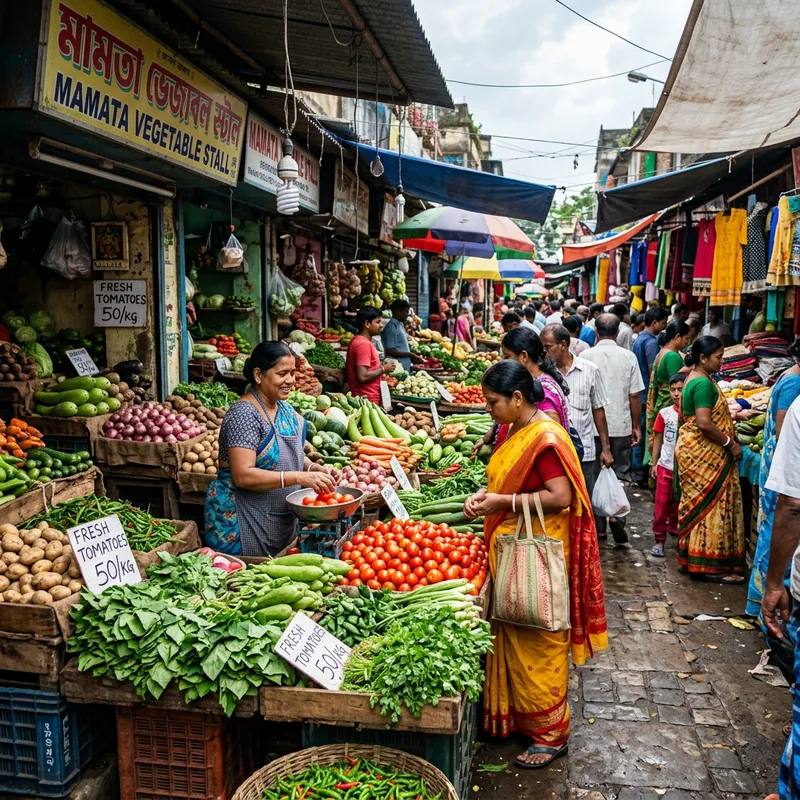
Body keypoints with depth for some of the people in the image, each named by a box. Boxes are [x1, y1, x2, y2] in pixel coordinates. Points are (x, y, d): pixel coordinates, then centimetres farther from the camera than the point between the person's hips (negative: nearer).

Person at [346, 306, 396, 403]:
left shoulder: (357, 341, 13)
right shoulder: (363, 344, -17)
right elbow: (362, 377, -24)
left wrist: (380, 366, 13)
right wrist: (383, 369, -11)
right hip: (368, 400, -10)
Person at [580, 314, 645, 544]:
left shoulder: (586, 356, -7)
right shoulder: (628, 357, -4)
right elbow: (635, 395, -1)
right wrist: (637, 426, 10)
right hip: (621, 426, 0)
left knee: (596, 474, 11)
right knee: (620, 473, 12)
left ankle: (598, 526, 18)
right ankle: (616, 513, -9)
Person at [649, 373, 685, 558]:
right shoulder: (665, 413, -3)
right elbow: (658, 438, 4)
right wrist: (654, 463, 3)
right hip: (665, 466, 1)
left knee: (679, 504, 13)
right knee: (662, 504, 3)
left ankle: (675, 533, 30)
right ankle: (659, 539, 10)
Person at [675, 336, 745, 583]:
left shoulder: (695, 379, 13)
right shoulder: (703, 383, -19)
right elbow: (704, 424, -25)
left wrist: (732, 416, 21)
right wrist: (730, 443, -16)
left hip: (695, 451, 10)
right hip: (704, 454, -10)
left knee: (698, 504, 15)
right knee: (711, 505, -3)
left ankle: (690, 557, 23)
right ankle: (708, 565, 4)